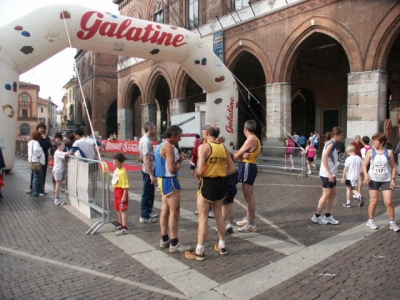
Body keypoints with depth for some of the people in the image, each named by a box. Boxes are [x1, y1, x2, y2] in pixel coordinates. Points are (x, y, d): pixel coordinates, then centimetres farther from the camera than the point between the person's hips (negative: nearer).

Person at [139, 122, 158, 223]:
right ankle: (144, 216, 9)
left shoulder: (145, 139, 11)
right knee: (147, 193, -1)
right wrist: (151, 175, -26)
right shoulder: (146, 141, -20)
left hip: (148, 170, 10)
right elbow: (146, 159, -25)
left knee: (149, 192, 20)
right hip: (148, 171, -10)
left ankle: (148, 211, 34)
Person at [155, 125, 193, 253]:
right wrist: (180, 162, -4)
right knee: (174, 211, -6)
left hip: (163, 180, 11)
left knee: (165, 210, 14)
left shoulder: (161, 145, 14)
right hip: (169, 181, -11)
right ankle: (174, 244, 0)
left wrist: (178, 159, 6)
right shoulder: (169, 147, -18)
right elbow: (172, 169, -22)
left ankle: (164, 239, 22)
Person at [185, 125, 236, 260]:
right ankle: (222, 246, 31)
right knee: (219, 215, 19)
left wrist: (197, 175, -2)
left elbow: (200, 170, -23)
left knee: (203, 218, 3)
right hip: (220, 183, 6)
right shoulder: (223, 147, 6)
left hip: (207, 184, -6)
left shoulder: (204, 147, -14)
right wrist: (220, 174, 10)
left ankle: (200, 251, 11)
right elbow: (232, 169, 6)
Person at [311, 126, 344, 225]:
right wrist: (329, 173, -25)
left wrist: (331, 173, 16)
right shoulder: (331, 144, -14)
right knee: (326, 195, -3)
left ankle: (328, 216, 20)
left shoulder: (332, 144, 14)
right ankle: (317, 216, 7)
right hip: (327, 174, -9)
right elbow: (324, 158, -24)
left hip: (331, 173, 9)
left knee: (333, 194, 12)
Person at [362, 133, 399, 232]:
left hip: (386, 180, 0)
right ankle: (371, 221, 19)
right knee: (374, 200, 4)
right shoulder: (370, 152, -2)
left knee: (389, 201, -3)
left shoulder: (389, 152, -2)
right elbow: (364, 165, 0)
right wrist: (366, 174, -17)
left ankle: (392, 222, 13)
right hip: (373, 180, 0)